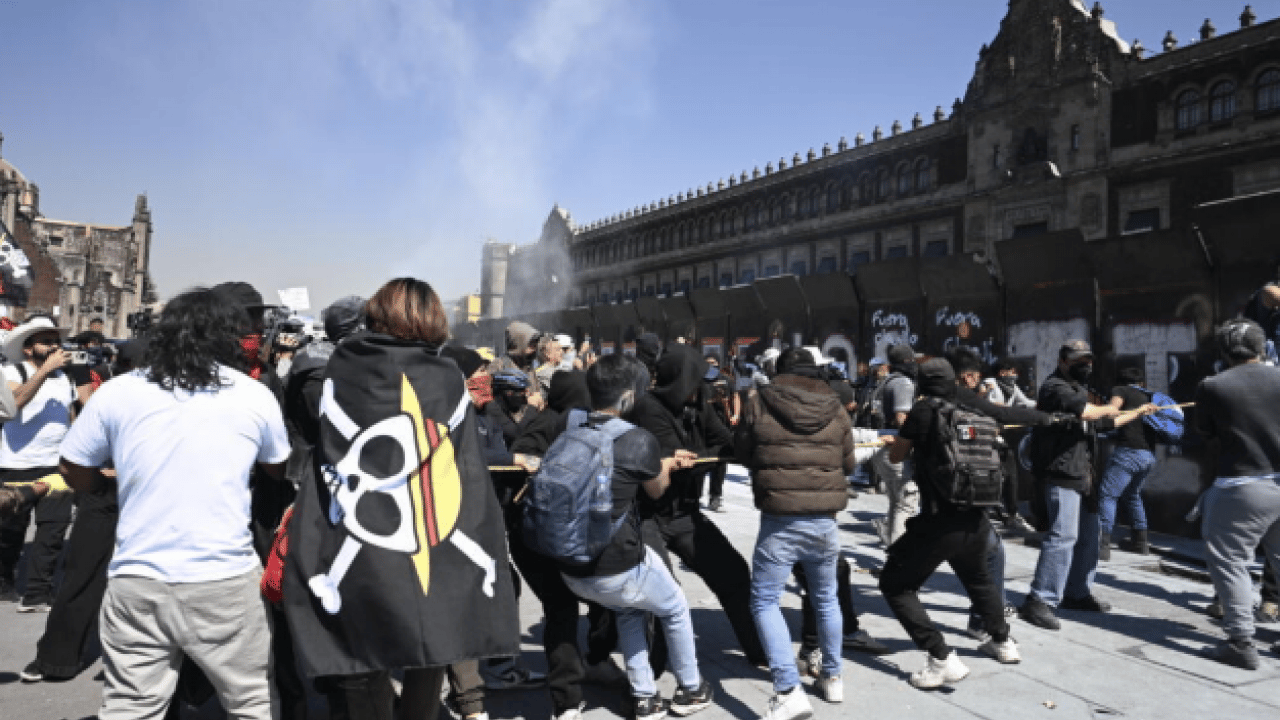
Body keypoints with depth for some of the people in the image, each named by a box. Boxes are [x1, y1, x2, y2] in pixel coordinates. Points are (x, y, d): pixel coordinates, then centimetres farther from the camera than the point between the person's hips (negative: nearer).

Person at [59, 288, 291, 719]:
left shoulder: (116, 392, 1)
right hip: (225, 580, -1)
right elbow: (278, 471, 16)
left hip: (137, 582, 2)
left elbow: (76, 475, 14)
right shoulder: (255, 396, 0)